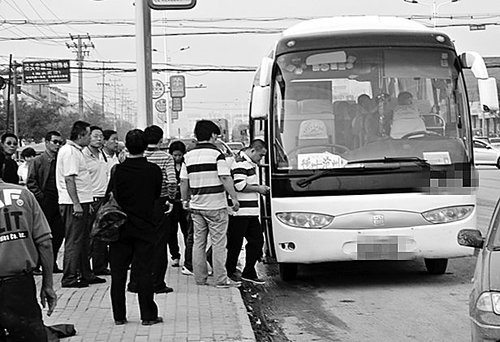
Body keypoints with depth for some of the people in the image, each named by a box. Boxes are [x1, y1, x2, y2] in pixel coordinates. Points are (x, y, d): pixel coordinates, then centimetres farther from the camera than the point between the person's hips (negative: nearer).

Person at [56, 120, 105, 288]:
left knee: (83, 239, 16)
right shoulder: (69, 151, -15)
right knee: (74, 241, -6)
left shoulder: (76, 151, 17)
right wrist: (76, 204, -23)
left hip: (80, 202, 10)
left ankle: (85, 274, 24)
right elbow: (69, 179, -21)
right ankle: (69, 278, -1)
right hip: (73, 204, -10)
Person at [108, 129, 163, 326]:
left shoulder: (118, 170, -9)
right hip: (145, 227, 0)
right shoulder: (154, 170, -7)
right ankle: (148, 315, 5)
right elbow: (157, 195, 6)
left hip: (120, 228, 0)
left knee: (118, 273, 8)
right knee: (144, 272, 4)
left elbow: (110, 197, -6)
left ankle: (119, 315, 11)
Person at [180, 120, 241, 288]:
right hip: (215, 205, -5)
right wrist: (234, 198, -8)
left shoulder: (189, 156, 6)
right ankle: (221, 279, 0)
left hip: (196, 205, 5)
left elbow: (183, 181, 8)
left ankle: (200, 277, 15)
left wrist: (185, 200, 19)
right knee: (218, 243, -1)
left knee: (198, 242, 12)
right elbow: (226, 179, -15)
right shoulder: (216, 154, -10)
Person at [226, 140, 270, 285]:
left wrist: (260, 188, 15)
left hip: (251, 213, 10)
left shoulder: (251, 164, 19)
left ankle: (249, 273, 13)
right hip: (240, 213, -10)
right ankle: (230, 272, 12)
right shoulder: (240, 163, -15)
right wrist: (258, 189, -12)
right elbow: (240, 186, -23)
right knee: (235, 243, 0)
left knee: (257, 240, 8)